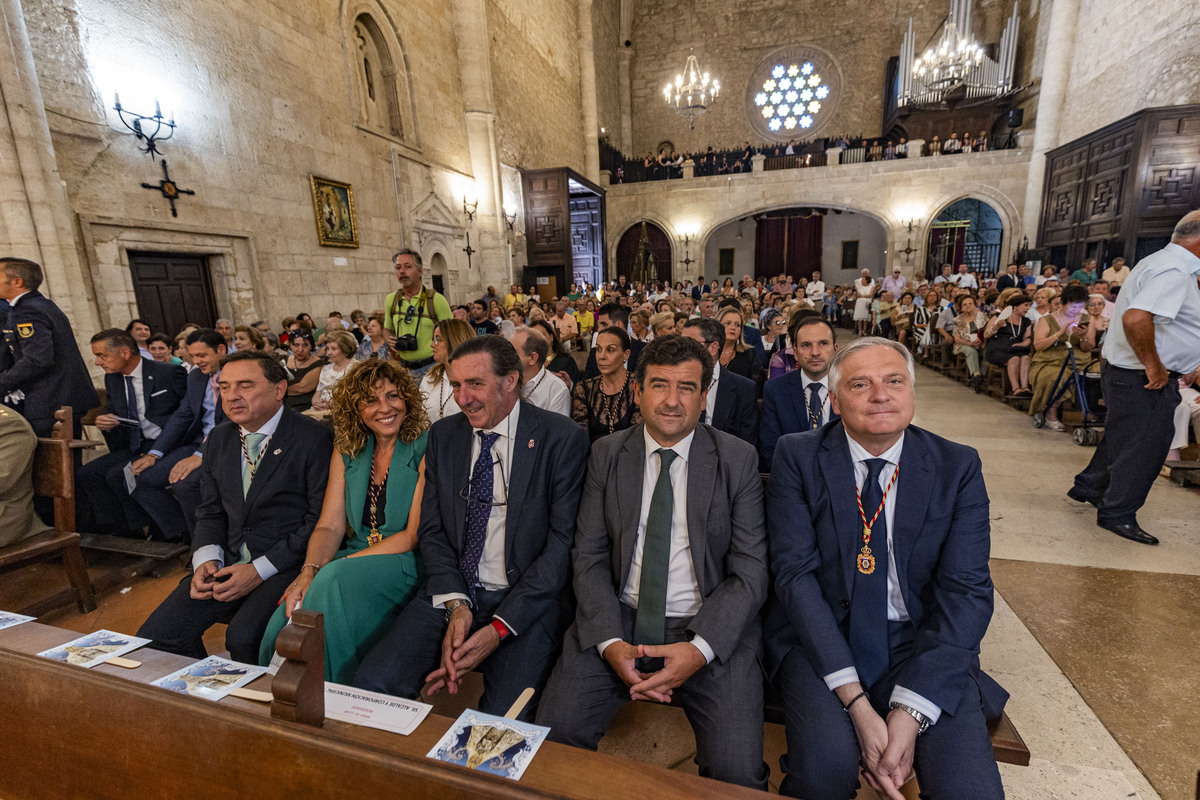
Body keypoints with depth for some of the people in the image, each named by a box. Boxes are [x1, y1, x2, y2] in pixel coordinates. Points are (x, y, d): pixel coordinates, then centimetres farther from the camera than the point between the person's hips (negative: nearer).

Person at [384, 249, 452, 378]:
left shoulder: (436, 299, -6)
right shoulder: (391, 300, 8)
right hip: (404, 367, 4)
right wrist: (389, 340, 2)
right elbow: (387, 329, 22)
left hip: (431, 367, -4)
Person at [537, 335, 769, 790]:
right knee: (554, 731, -14)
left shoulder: (737, 459, -2)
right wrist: (610, 642, -12)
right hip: (618, 621, 2)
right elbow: (589, 556, 1)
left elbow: (750, 571, -4)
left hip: (709, 628, -1)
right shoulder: (607, 454, 3)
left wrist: (701, 648, -17)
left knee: (738, 771, -19)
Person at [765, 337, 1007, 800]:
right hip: (819, 638, -1)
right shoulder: (798, 458, -5)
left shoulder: (958, 467, 0)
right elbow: (795, 574, -11)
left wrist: (910, 712, -17)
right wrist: (856, 702, -18)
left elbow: (966, 591, -6)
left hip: (920, 643, 2)